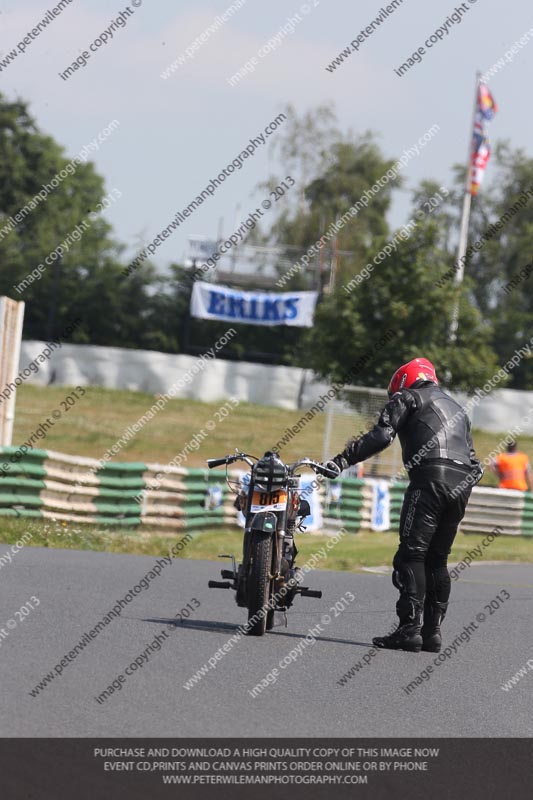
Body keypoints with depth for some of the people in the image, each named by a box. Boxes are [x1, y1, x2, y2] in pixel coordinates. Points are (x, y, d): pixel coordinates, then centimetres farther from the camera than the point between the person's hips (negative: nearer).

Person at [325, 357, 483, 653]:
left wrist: (343, 459, -5)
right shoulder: (457, 408, 34)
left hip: (430, 478, -7)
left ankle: (410, 628, -19)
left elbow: (381, 436, -4)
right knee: (437, 559, 13)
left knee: (412, 554, -9)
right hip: (461, 483, 7)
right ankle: (432, 631, 8)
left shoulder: (408, 397, 12)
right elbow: (473, 460, 27)